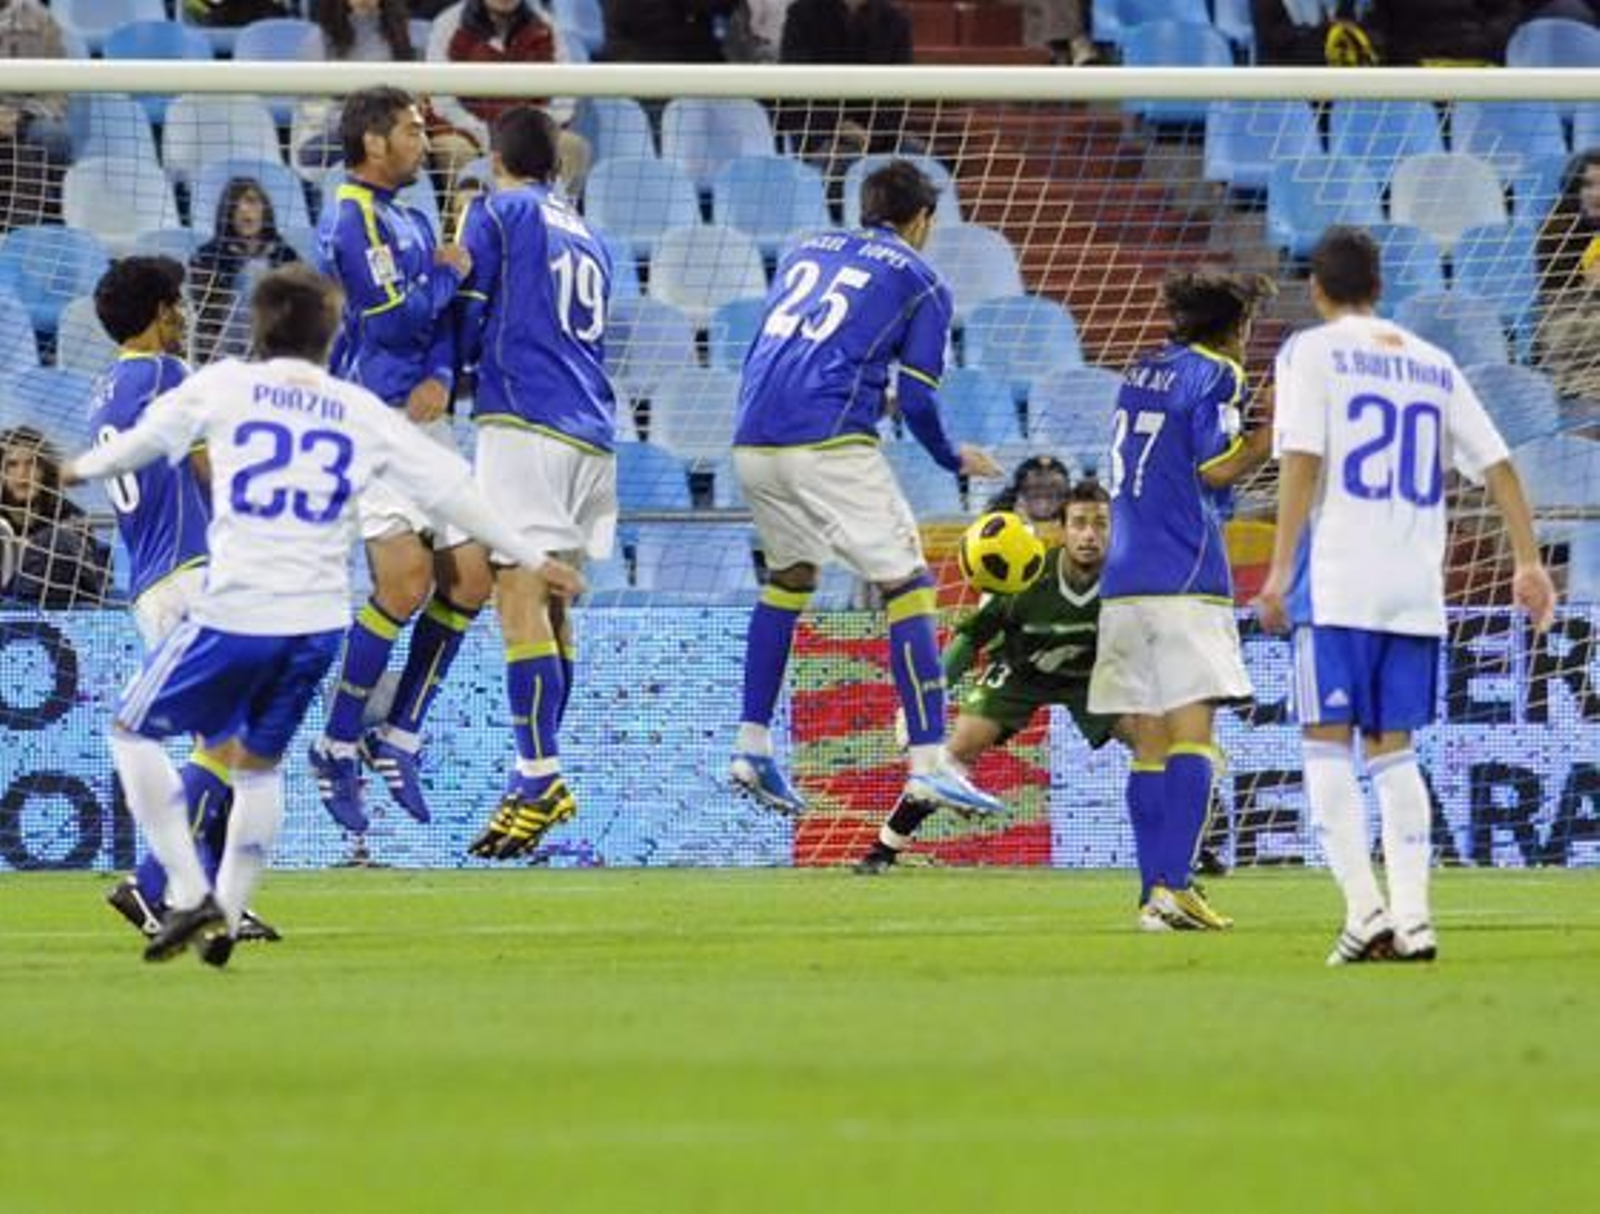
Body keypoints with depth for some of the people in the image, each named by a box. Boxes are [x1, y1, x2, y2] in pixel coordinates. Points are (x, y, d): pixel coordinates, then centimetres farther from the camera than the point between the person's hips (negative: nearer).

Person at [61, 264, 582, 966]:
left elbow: (140, 442, 15)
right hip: (319, 619, 4)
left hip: (236, 613, -4)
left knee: (133, 731, 13)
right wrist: (533, 559, 19)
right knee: (259, 761, 22)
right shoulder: (363, 414, 8)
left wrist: (82, 468, 37)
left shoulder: (225, 386, 2)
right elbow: (452, 491, 10)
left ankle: (191, 895, 2)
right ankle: (225, 920, 18)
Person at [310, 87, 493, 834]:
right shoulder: (351, 218, -10)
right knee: (405, 580, -18)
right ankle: (338, 745, -8)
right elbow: (391, 318, -20)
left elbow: (440, 318, 13)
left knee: (469, 576, 4)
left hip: (424, 418, 9)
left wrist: (440, 377, -7)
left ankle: (399, 738, 12)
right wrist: (447, 274, -4)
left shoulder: (411, 222, 18)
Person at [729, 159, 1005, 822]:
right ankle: (928, 762, -11)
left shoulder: (805, 252, 23)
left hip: (752, 441, 6)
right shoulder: (920, 282, 8)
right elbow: (917, 401, 2)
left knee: (789, 576, 25)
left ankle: (751, 745, 20)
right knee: (906, 584, -1)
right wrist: (955, 461, 19)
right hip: (829, 441, -6)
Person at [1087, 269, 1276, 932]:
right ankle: (1172, 885, -23)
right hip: (1185, 579, -7)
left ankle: (1153, 893, 3)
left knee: (1150, 743, 7)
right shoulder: (1214, 375, -4)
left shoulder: (1143, 372, 19)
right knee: (1191, 735, -11)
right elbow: (1218, 468, -12)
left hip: (1124, 580, 7)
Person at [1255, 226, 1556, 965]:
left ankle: (1365, 911, -17)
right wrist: (1528, 562, 10)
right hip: (1417, 589, 5)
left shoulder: (1312, 351, 1)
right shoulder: (1432, 365, 16)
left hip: (1337, 583, -5)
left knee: (1327, 743, -3)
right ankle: (1412, 917, 0)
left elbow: (1302, 460, -10)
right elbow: (1496, 464, 10)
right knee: (1392, 748, 10)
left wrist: (1280, 569, -12)